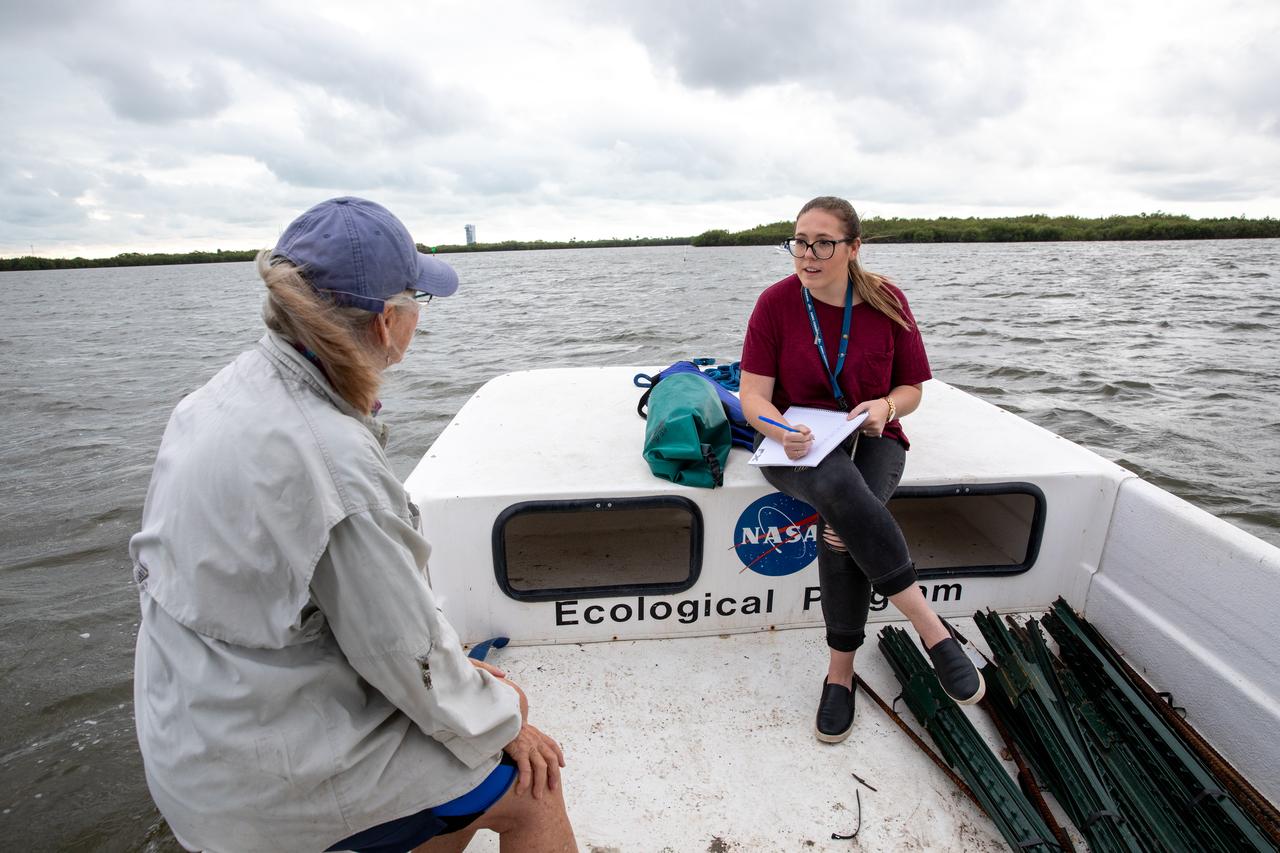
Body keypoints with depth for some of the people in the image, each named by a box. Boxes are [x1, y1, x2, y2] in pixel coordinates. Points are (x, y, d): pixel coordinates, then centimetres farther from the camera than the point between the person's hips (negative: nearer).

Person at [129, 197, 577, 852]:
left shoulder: (228, 391, -4)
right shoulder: (333, 460, -33)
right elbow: (402, 650, -24)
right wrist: (498, 725, -3)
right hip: (263, 767, -8)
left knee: (506, 697, 15)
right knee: (529, 789, 1)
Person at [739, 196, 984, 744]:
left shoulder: (887, 302, 0)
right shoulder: (776, 302, -4)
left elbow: (911, 389, 6)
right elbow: (752, 396, -9)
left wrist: (886, 406, -17)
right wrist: (782, 430, -30)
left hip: (871, 440, 1)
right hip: (795, 445, -1)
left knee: (843, 523, -32)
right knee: (838, 483, -37)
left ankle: (840, 669, -15)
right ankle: (931, 628, -26)